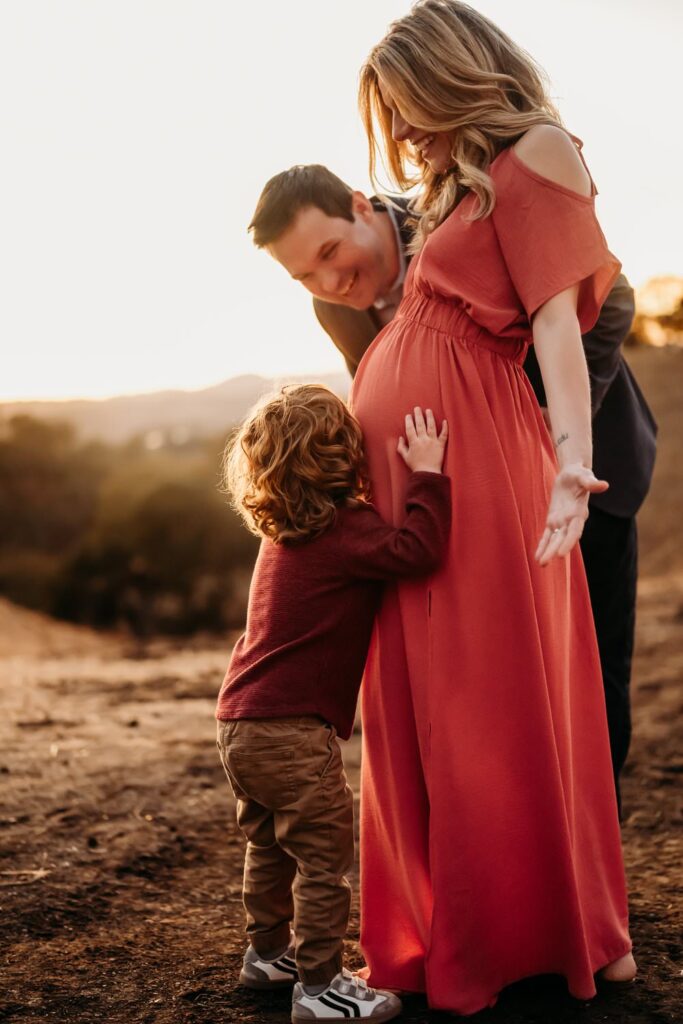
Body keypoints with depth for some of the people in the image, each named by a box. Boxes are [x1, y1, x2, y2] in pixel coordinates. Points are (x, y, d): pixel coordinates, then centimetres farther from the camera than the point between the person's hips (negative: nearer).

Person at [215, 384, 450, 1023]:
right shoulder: (343, 533, -15)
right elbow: (418, 548, -28)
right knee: (324, 854, 0)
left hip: (240, 723, 10)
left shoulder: (285, 530, 12)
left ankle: (268, 953, 38)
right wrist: (427, 473, -19)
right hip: (291, 731, -9)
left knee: (270, 845, 24)